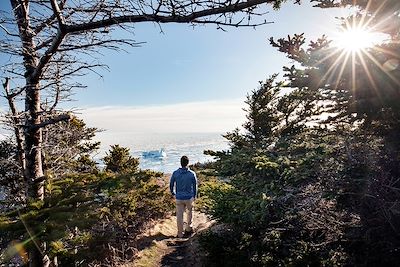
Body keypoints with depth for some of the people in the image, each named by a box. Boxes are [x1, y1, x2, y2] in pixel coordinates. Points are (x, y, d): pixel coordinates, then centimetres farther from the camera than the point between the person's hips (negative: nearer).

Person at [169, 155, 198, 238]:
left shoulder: (175, 173, -12)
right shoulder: (192, 174, -15)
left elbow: (171, 184, 0)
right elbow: (195, 186, -4)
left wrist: (173, 193, 20)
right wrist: (194, 196, 14)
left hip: (179, 198, 0)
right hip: (189, 197, 0)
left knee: (179, 215, 11)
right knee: (189, 212, 25)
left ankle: (180, 233, 22)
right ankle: (188, 228, 39)